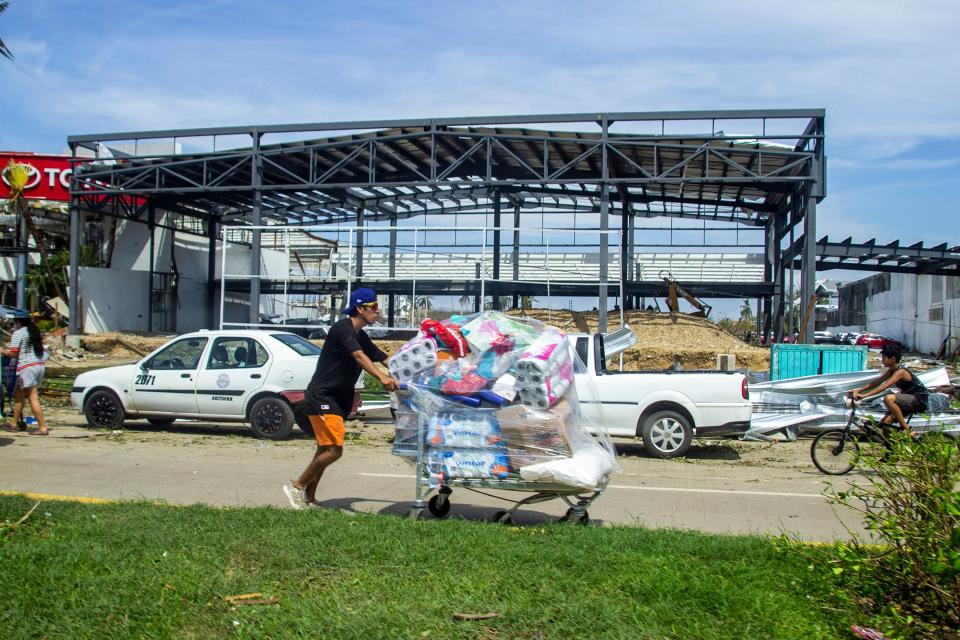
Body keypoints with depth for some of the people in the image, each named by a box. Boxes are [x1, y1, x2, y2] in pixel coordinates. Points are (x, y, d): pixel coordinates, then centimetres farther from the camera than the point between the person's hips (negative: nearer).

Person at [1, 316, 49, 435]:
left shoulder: (18, 333, -7)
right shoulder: (34, 332, 16)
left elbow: (12, 353, -11)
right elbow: (42, 349, 16)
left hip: (27, 367, -8)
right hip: (40, 365, 8)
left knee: (33, 398, -7)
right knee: (18, 395, 18)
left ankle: (43, 428, -10)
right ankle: (14, 424, 25)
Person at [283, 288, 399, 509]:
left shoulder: (361, 336, 15)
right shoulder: (343, 328, -14)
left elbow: (385, 358, 18)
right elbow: (359, 357, -30)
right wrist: (382, 377, -44)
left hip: (337, 399, 10)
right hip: (322, 397, -10)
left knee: (326, 450, 13)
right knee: (334, 450, -14)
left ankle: (309, 498, 20)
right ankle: (297, 486, -1)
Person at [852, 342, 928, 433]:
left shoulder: (900, 372, -23)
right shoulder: (891, 371, 4)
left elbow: (884, 386, -32)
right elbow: (876, 382, 7)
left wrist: (864, 395, -37)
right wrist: (858, 390, -2)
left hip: (919, 400, -9)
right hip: (909, 400, 9)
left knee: (888, 398, -32)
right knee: (885, 423, -4)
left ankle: (906, 429, -20)